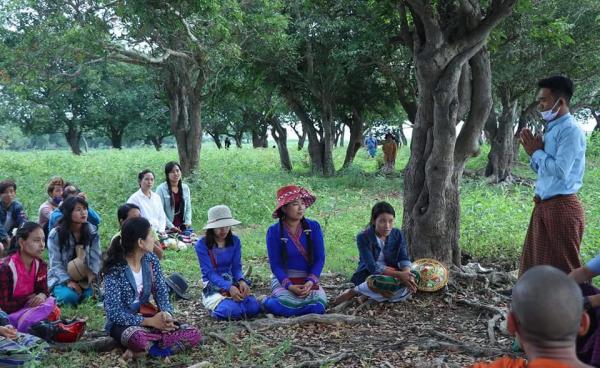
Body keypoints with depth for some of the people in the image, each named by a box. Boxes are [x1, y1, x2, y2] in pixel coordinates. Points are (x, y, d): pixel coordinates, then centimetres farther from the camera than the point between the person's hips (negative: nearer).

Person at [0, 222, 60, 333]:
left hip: (28, 306, 6)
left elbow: (43, 290, 0)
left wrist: (42, 296, -24)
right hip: (9, 314, -5)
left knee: (54, 312, -21)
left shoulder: (41, 265, -1)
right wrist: (28, 300, -19)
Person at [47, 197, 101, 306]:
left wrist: (93, 275, -23)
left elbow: (96, 258, -4)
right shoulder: (55, 234, -11)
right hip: (61, 277, -2)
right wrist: (69, 281, -25)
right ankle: (56, 293, 3)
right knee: (70, 296, -30)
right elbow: (56, 263, -12)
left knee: (92, 295, -26)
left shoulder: (92, 232, -3)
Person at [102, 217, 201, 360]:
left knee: (194, 335, -13)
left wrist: (166, 314, -20)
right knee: (138, 337, -43)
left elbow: (161, 292, 2)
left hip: (146, 316, 7)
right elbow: (114, 313, -20)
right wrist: (150, 322, -23)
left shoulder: (151, 260, 0)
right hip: (123, 323, -7)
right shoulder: (115, 269, -18)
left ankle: (144, 349, -17)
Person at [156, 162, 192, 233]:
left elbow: (188, 208, 12)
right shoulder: (161, 189, -5)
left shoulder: (185, 188, 10)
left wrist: (188, 222, -3)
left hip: (183, 227, 4)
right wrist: (171, 226, -14)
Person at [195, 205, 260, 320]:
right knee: (232, 311, -31)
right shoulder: (202, 244, -11)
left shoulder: (235, 241, 1)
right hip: (213, 286, -4)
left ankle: (230, 301, 8)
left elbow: (236, 267, -1)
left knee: (253, 307, -22)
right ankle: (216, 307, 2)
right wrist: (229, 287, -33)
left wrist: (241, 281, -26)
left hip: (232, 282, 4)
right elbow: (209, 273, -17)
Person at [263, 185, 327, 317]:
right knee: (284, 306, -32)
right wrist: (289, 285, -20)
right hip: (283, 279, -2)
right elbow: (275, 264, -6)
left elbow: (320, 258, -2)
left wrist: (310, 281, -17)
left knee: (318, 307, -27)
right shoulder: (274, 231, -4)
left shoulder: (313, 227, 0)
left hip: (309, 279, 2)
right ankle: (269, 301, 6)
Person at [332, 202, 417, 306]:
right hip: (368, 276, -5)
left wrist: (407, 274, -27)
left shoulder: (398, 235, 0)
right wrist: (399, 275, -33)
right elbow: (373, 267, -22)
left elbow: (404, 259, -3)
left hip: (392, 274, 5)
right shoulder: (363, 237, -15)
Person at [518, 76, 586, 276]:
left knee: (565, 269, 0)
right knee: (535, 265, 15)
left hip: (562, 207, -9)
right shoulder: (552, 129, 14)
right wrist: (534, 152, 3)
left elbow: (560, 170, -25)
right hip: (544, 206, 9)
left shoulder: (571, 130, -14)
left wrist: (537, 153, -10)